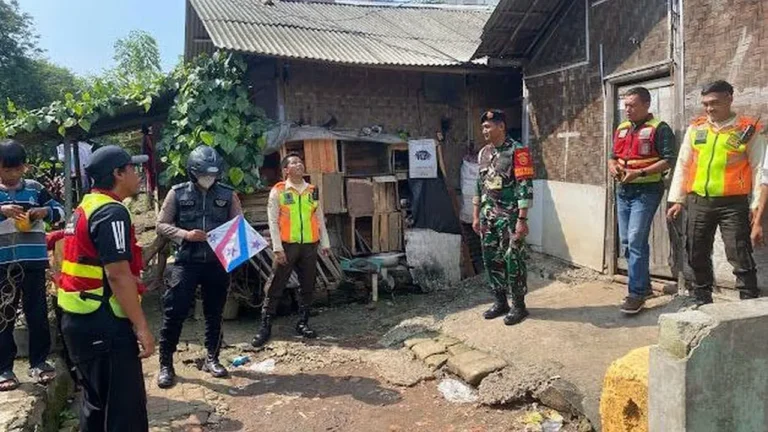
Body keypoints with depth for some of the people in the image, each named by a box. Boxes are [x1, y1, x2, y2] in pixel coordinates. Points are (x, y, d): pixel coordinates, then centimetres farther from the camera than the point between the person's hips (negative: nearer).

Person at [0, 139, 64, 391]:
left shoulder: (35, 188, 5)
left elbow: (60, 211, 10)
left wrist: (45, 211, -10)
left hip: (34, 262, 1)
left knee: (37, 313, 6)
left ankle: (38, 362, 19)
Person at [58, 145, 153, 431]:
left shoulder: (85, 208, 15)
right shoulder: (112, 212, -16)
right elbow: (118, 275, -23)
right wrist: (141, 326, -20)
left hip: (79, 320, 10)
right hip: (103, 323, -10)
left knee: (96, 400, 20)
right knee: (125, 406, -4)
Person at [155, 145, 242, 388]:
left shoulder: (227, 195, 5)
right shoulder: (178, 194, 2)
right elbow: (161, 225, 1)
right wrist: (186, 234, -16)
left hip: (218, 263, 2)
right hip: (187, 262, -2)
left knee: (214, 313, 11)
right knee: (174, 312, -3)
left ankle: (212, 359, 26)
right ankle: (166, 364, 11)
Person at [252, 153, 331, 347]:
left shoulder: (313, 191, 9)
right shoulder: (278, 191, -3)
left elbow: (319, 218, 13)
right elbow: (273, 221, -6)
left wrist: (325, 243, 10)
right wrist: (277, 248, -12)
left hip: (310, 245, 4)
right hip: (287, 245, -4)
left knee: (307, 286, 11)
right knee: (275, 286, 0)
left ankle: (303, 323, 24)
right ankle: (265, 326, 8)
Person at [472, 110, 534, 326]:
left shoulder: (517, 150, -11)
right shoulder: (483, 153, 11)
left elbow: (525, 186, -15)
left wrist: (522, 219, -19)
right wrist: (476, 215, 14)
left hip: (510, 217, -7)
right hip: (488, 216, 7)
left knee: (513, 261, 0)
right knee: (491, 260, 11)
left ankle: (519, 306, 12)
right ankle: (500, 302, 24)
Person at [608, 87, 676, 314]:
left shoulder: (659, 129, -6)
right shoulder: (621, 129, 15)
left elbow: (669, 160, -13)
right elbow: (613, 156, 22)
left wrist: (640, 173, -23)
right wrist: (612, 166, -1)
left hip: (646, 191, -7)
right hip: (623, 190, 8)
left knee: (635, 241, -13)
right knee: (626, 241, 11)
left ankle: (637, 293, -5)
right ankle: (644, 284, 27)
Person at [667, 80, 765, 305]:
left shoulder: (748, 129, -1)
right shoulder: (695, 128, 9)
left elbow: (758, 168, -1)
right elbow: (683, 165, 11)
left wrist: (757, 205, -6)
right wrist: (677, 200, 8)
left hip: (733, 204, -4)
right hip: (698, 202, 4)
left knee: (740, 257, -2)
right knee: (697, 256, 11)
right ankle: (702, 301, 26)